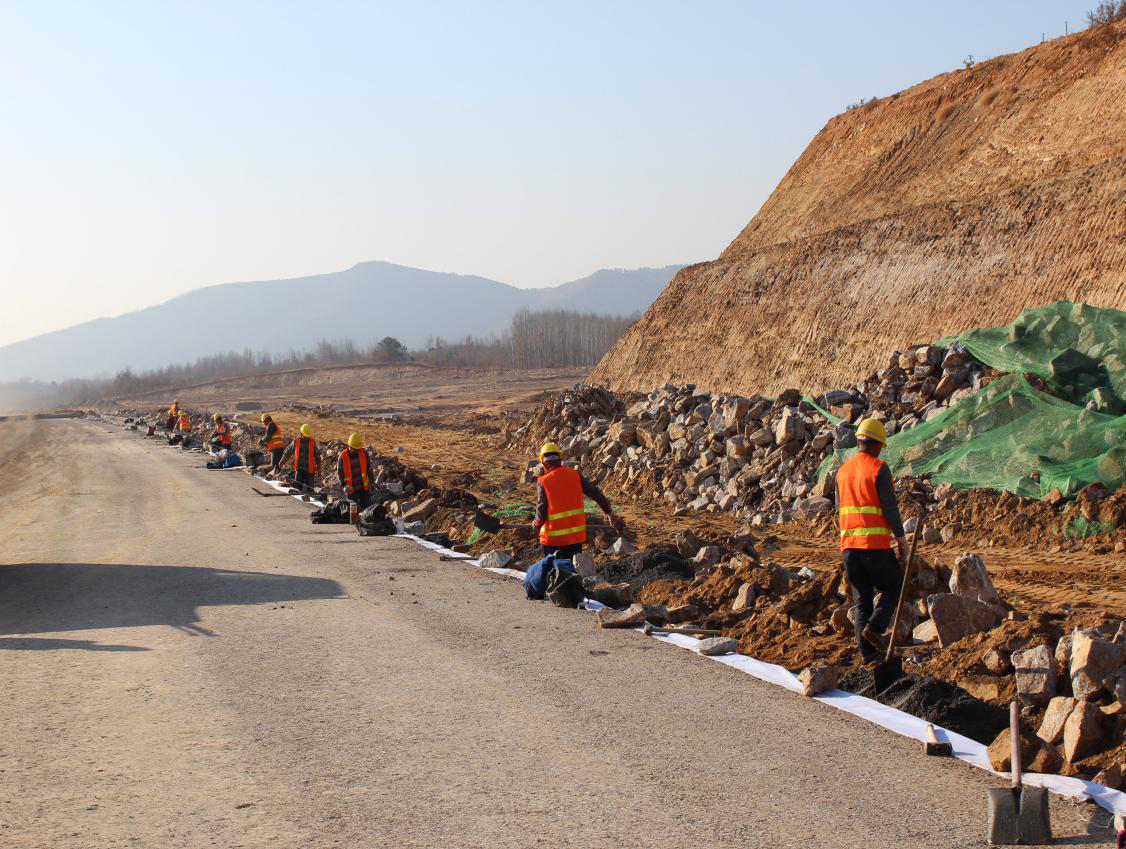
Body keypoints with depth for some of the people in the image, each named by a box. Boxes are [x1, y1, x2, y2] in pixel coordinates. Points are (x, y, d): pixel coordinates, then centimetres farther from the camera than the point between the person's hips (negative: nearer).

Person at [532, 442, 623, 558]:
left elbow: (541, 513, -14)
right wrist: (610, 513, 11)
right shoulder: (575, 475, -3)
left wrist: (537, 524, 8)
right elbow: (596, 494, 0)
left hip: (553, 538, -3)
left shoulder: (543, 482, -11)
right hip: (576, 536, 3)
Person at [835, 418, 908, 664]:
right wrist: (902, 540, -4)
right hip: (876, 544, -6)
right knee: (894, 586, 14)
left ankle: (867, 651, 5)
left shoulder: (842, 471, 11)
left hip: (848, 544, 6)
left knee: (862, 599, 10)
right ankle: (875, 626, -6)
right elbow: (890, 508, -12)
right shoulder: (879, 468, -8)